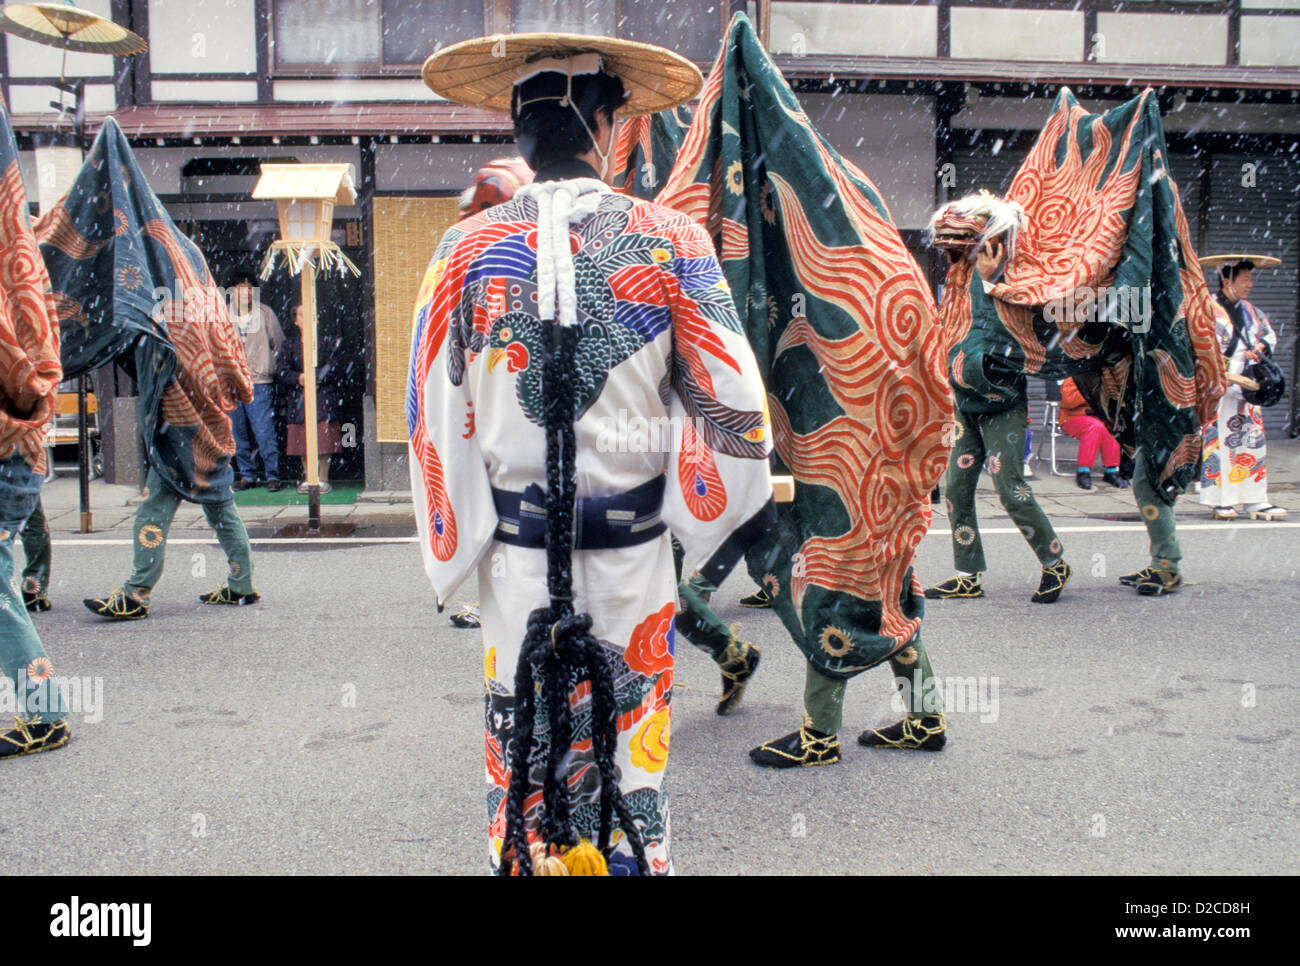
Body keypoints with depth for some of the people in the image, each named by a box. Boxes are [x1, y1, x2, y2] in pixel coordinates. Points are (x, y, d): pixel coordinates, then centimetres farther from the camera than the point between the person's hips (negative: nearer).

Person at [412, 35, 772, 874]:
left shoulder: (467, 251, -3)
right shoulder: (670, 242, -7)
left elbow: (434, 419, 0)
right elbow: (732, 407, -7)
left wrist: (455, 550, 11)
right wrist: (719, 517, 9)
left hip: (514, 557, 1)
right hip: (633, 560, -1)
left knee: (521, 771, 16)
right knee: (630, 760, 15)